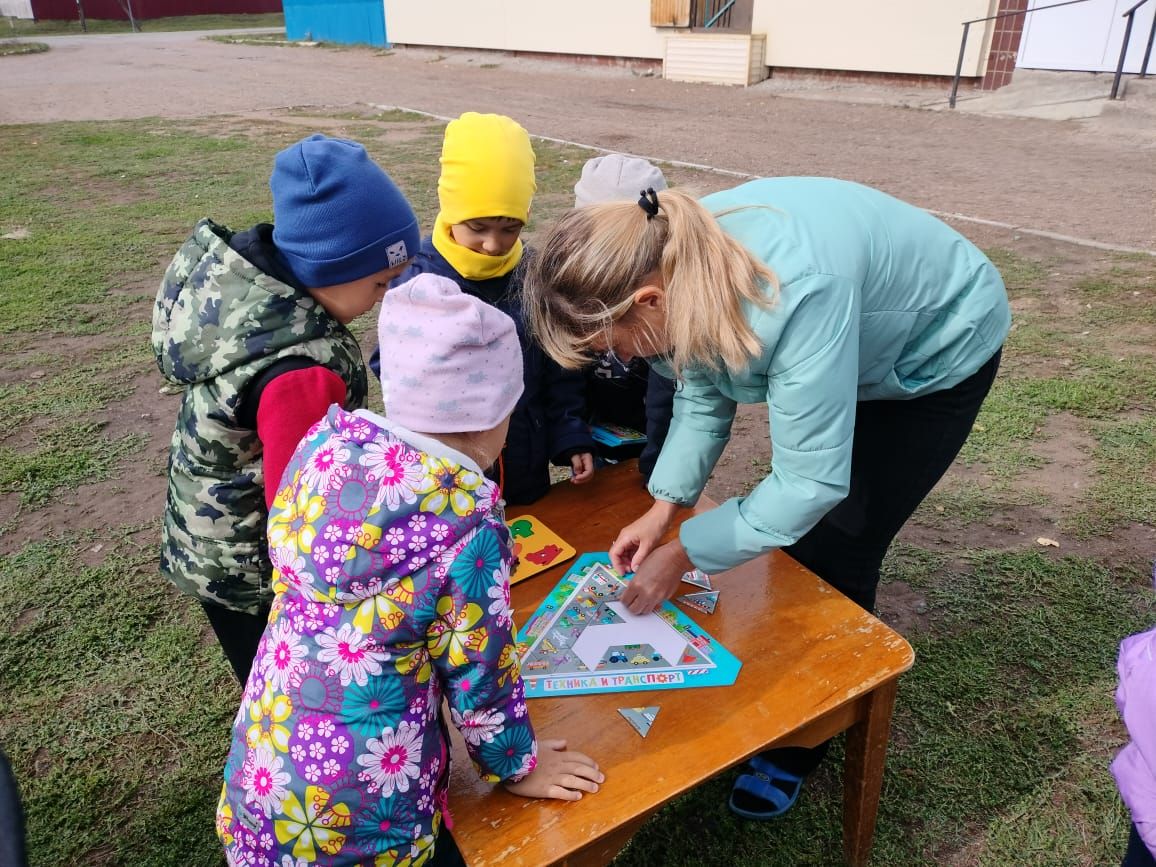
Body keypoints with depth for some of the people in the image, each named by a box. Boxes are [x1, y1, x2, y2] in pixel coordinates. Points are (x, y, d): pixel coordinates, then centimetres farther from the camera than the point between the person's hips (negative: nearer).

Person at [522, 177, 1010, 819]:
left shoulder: (795, 297, -45)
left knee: (833, 555, -4)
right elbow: (703, 393, -6)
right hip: (858, 341, 7)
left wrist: (682, 553, -28)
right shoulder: (681, 267, -21)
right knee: (798, 535, 9)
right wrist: (663, 507, -14)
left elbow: (811, 481, -37)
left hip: (941, 351, -6)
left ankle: (801, 746, 18)